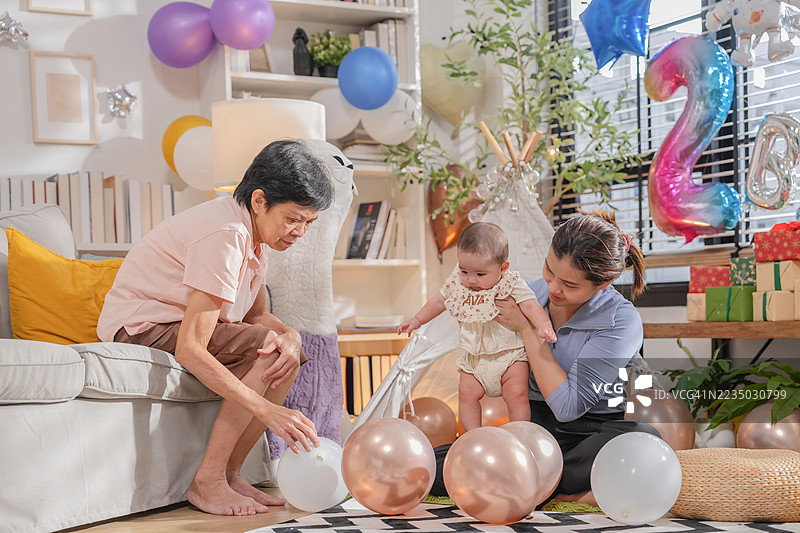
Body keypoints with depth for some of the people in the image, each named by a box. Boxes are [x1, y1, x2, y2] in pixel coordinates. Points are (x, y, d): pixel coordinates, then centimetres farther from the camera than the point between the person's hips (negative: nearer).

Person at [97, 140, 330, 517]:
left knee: (288, 353, -3)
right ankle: (207, 481, -19)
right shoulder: (225, 236, -28)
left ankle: (229, 472, -2)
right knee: (265, 347, -24)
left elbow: (256, 316, 7)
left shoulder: (255, 232, 3)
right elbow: (189, 349, -34)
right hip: (140, 328, -10)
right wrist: (266, 410, -36)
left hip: (180, 324, 10)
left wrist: (289, 336, -18)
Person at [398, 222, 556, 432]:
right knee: (467, 394, -3)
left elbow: (530, 306, -25)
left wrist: (543, 325, -45)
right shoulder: (457, 282, -4)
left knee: (517, 395, -13)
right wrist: (417, 320, 17)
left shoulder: (511, 285, -16)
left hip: (509, 355, -4)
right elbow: (440, 300, 14)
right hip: (474, 358, 4)